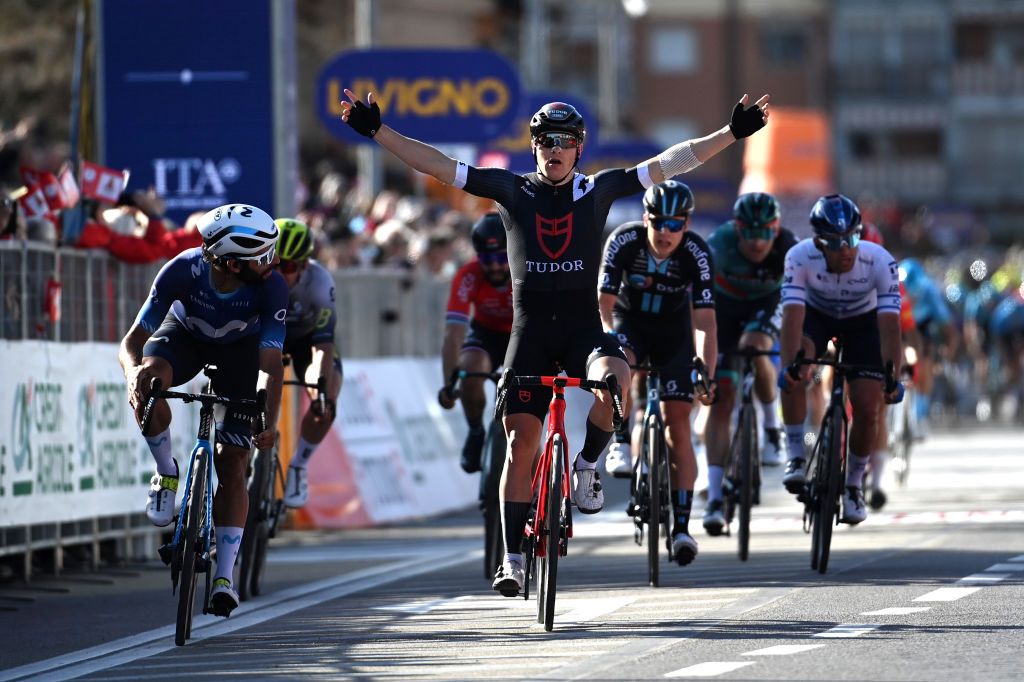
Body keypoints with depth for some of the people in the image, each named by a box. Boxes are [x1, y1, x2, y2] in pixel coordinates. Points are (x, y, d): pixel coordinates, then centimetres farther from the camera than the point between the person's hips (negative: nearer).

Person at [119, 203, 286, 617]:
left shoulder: (270, 287, -34)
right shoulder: (183, 271, -35)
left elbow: (271, 365, -34)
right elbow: (133, 341, -31)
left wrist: (269, 422, -50)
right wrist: (135, 369, -53)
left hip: (239, 348, 0)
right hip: (185, 334, 0)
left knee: (233, 464, -7)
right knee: (147, 383, -35)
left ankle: (224, 576, -2)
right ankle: (166, 474, -11)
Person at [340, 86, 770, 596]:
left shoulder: (598, 190, 4)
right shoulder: (512, 191, 3)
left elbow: (666, 164, 0)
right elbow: (438, 165, 0)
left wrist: (731, 134, -7)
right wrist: (377, 131, -6)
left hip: (583, 326, -1)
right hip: (530, 329, 1)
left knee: (614, 379, -33)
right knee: (521, 439, -3)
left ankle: (585, 467, -5)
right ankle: (512, 557, 3)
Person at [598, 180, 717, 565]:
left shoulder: (697, 254, -27)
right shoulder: (623, 242, -25)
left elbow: (705, 320, -29)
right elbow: (604, 302, -27)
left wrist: (708, 376, -38)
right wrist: (608, 343, -44)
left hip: (673, 329, 0)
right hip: (628, 321, 0)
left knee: (677, 426, -8)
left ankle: (681, 527, -7)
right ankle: (620, 445, -17)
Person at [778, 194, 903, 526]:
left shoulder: (880, 262, -34)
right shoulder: (800, 258, -34)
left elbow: (889, 325, -37)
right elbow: (793, 317, -40)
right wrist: (790, 365, -54)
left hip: (862, 321, 0)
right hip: (815, 314, 0)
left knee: (867, 408, -9)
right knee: (793, 376, -30)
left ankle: (854, 484, 13)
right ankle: (797, 457, -17)